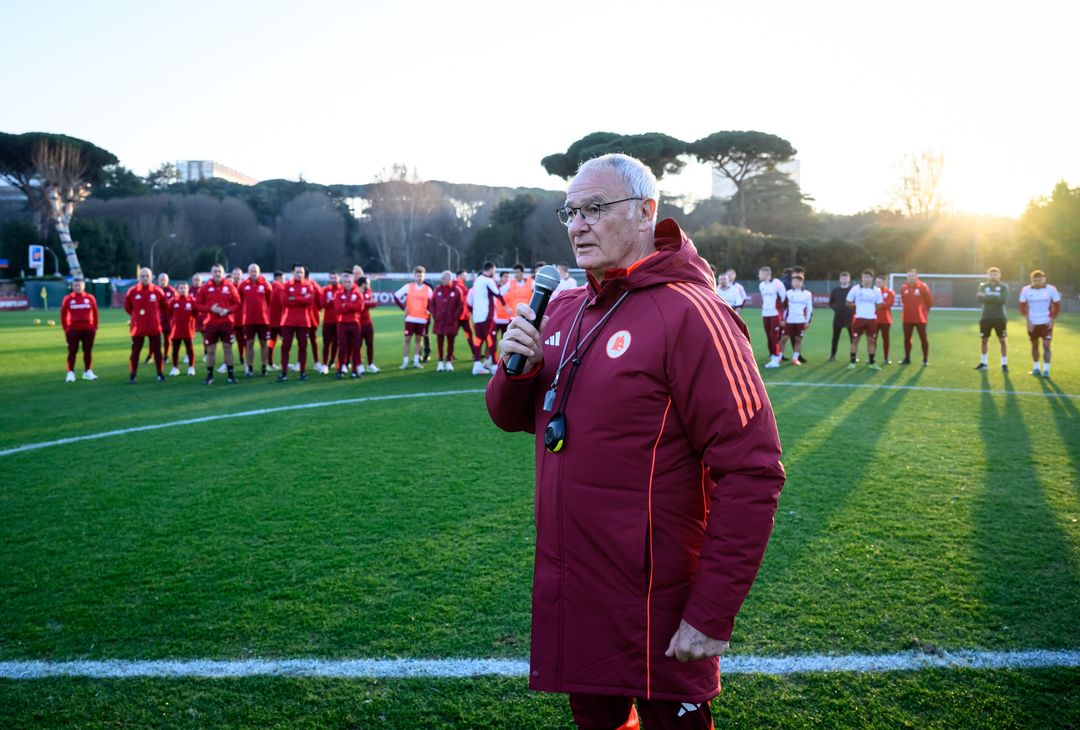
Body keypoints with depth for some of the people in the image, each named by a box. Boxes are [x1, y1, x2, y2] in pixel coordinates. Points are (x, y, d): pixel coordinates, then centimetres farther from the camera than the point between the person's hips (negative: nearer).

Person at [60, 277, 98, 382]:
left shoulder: (90, 298, 5)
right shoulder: (67, 299, 2)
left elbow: (95, 314, 8)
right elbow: (63, 315, 5)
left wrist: (95, 328, 5)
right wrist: (66, 329, 0)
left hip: (88, 329, 1)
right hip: (73, 330, -1)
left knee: (88, 351, 7)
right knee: (72, 352, 0)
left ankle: (88, 372, 16)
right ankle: (70, 373, 3)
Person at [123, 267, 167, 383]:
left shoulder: (158, 291, -4)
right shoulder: (132, 291, -6)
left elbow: (163, 306, 12)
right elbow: (127, 307, 10)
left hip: (154, 327, 1)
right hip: (138, 327, -1)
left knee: (157, 350, 5)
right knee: (135, 351, 4)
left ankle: (160, 374, 14)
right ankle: (132, 375, 12)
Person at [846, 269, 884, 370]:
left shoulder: (876, 290, 3)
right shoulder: (855, 289, -3)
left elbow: (879, 305, 12)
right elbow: (848, 303, 5)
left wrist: (871, 310, 3)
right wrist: (857, 307, 4)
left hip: (872, 319, 2)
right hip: (859, 318, -2)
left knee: (871, 340, 7)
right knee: (855, 340, 1)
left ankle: (872, 363, 15)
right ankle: (852, 362, 8)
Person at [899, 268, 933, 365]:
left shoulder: (923, 287, -10)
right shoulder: (903, 287, 2)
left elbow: (929, 301, -1)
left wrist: (923, 310, 8)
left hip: (920, 318, -4)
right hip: (907, 318, 4)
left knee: (923, 338, 0)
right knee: (907, 338, 11)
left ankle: (925, 360, 7)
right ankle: (907, 358, 23)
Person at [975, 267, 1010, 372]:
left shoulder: (1003, 286, -2)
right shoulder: (983, 286, 4)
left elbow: (1003, 300, -17)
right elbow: (979, 298, -13)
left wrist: (987, 297, -16)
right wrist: (994, 299, -22)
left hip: (999, 318, -2)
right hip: (986, 318, 2)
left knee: (1002, 340, 0)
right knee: (984, 340, 9)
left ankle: (1004, 364, 6)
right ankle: (983, 363, 19)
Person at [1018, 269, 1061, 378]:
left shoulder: (1051, 289, -8)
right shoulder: (1026, 290, -6)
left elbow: (1057, 306, 0)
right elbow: (1023, 307, 1)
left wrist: (1052, 321, -6)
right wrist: (1028, 321, -6)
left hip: (1046, 323, -2)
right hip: (1032, 323, 2)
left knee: (1046, 345, -7)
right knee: (1034, 345, 12)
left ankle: (1046, 369, -4)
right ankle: (1036, 367, 25)